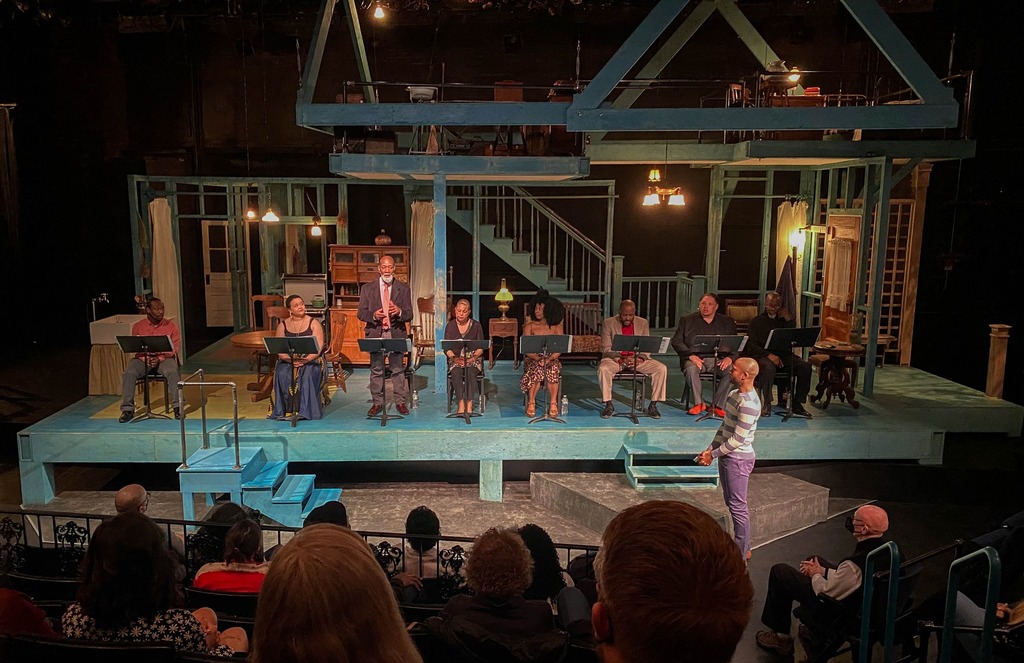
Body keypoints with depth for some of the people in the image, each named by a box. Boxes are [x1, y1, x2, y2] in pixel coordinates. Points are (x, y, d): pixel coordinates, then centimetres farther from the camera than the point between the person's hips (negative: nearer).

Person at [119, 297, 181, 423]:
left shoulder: (171, 326, 2)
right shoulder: (138, 326, 6)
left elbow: (175, 348, -2)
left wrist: (159, 358, -19)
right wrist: (146, 357, -17)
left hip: (164, 358, -1)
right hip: (143, 359, 2)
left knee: (172, 372, -34)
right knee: (128, 373, -27)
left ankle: (177, 406, -23)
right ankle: (127, 409, -17)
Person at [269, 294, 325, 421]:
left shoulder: (314, 323, 3)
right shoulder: (283, 325, 11)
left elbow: (318, 347, -6)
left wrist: (305, 360, -21)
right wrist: (290, 359, -17)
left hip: (310, 360, -2)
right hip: (288, 361, 2)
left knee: (307, 376, -33)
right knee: (282, 375, -29)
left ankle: (305, 410, -28)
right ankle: (285, 410, -22)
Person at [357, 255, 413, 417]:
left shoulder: (403, 289, 5)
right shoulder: (367, 288, 6)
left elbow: (409, 315, 2)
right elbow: (360, 313, 3)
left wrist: (399, 312, -21)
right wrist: (374, 315, -18)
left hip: (396, 334, 0)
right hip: (375, 334, 0)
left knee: (397, 369, 3)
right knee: (376, 370, 5)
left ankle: (400, 402, 13)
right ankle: (377, 402, 15)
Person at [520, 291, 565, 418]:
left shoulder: (556, 327, 7)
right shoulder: (530, 326, 7)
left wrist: (549, 359, -22)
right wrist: (538, 358, -21)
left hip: (551, 359, 0)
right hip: (533, 359, 0)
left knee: (553, 369, -34)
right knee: (537, 369, -34)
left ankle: (553, 403, -26)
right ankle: (531, 402, -25)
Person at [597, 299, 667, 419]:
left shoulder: (643, 323, 6)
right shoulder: (608, 323, -3)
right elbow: (606, 349, -7)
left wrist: (640, 359, -17)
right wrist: (621, 359, -23)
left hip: (638, 359, 2)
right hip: (616, 359, -2)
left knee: (661, 369, -21)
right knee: (603, 369, -35)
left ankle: (653, 406, -11)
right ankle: (608, 406, -20)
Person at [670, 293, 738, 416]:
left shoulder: (727, 322, 12)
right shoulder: (687, 320, 9)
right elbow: (676, 341, 2)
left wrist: (730, 357, -12)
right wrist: (690, 355, -14)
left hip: (718, 359, 1)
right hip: (695, 358, -1)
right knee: (691, 369, -35)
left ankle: (716, 405, -16)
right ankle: (699, 403, -16)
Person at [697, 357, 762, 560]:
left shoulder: (748, 403, -24)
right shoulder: (734, 394, 7)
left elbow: (738, 439, -23)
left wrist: (713, 455, -15)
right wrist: (710, 449, 5)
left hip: (738, 459, -10)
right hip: (727, 455, 10)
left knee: (737, 506, 0)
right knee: (732, 503, 18)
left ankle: (741, 555, 12)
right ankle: (743, 546, 32)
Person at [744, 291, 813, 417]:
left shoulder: (784, 321, 18)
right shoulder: (756, 321, 9)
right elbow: (751, 345, -2)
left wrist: (789, 320, -2)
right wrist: (768, 355, -17)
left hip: (783, 355, 4)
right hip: (762, 355, -3)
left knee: (805, 366, -21)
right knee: (768, 367, -38)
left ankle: (797, 403, -12)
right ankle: (766, 404, -25)